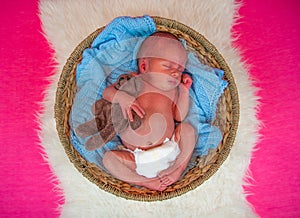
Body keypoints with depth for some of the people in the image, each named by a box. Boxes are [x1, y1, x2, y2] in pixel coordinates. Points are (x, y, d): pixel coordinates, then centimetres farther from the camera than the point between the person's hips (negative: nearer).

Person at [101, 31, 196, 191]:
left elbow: (179, 116, 1)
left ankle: (176, 171, -14)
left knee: (188, 129, -15)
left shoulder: (172, 89, 6)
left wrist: (184, 90, -4)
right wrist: (121, 97, -24)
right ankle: (146, 182, -15)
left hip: (169, 152, 2)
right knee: (109, 157, -18)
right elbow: (107, 91, -3)